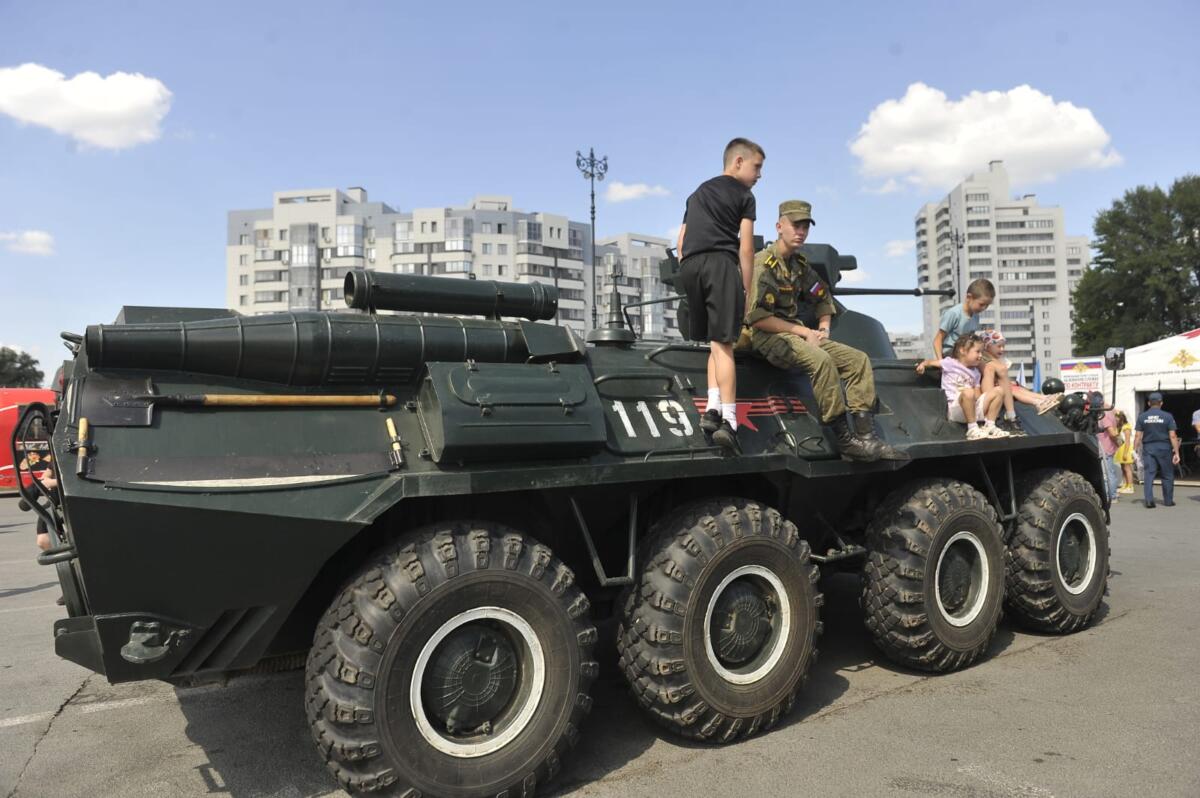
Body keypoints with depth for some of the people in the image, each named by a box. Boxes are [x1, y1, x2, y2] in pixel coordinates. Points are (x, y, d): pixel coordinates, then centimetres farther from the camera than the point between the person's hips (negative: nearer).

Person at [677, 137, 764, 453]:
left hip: (688, 266, 6)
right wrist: (747, 291, 3)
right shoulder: (743, 194, 11)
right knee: (723, 344, -10)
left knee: (715, 342, 13)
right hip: (720, 262, -6)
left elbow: (681, 243, 24)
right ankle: (727, 420, -17)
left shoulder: (697, 193, 30)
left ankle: (712, 407, -1)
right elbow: (746, 249, 2)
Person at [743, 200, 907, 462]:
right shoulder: (764, 264, -10)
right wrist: (804, 331, -14)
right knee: (821, 359, -34)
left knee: (859, 359, -4)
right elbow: (757, 318, -18)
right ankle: (845, 440, -26)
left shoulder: (800, 265, 15)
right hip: (769, 337, -9)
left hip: (800, 334, 9)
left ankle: (865, 436, -11)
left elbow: (823, 299, 29)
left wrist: (823, 328, 8)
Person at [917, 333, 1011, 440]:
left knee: (998, 391, -6)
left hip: (974, 409, 6)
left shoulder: (975, 372, 20)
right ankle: (972, 429, -28)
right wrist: (923, 364, -16)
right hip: (955, 408, -6)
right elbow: (932, 362, 6)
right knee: (968, 392, -38)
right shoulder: (950, 363, 4)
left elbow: (978, 396, 15)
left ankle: (990, 426, -4)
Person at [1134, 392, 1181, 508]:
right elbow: (1172, 436, -6)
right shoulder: (1167, 416, -4)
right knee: (1167, 476, 10)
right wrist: (1176, 452, -4)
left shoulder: (1142, 417, 1)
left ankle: (1148, 499, -11)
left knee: (1149, 474, 0)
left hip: (1148, 448, 1)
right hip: (1164, 448, -1)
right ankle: (1168, 501, 17)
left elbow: (1138, 436, -1)